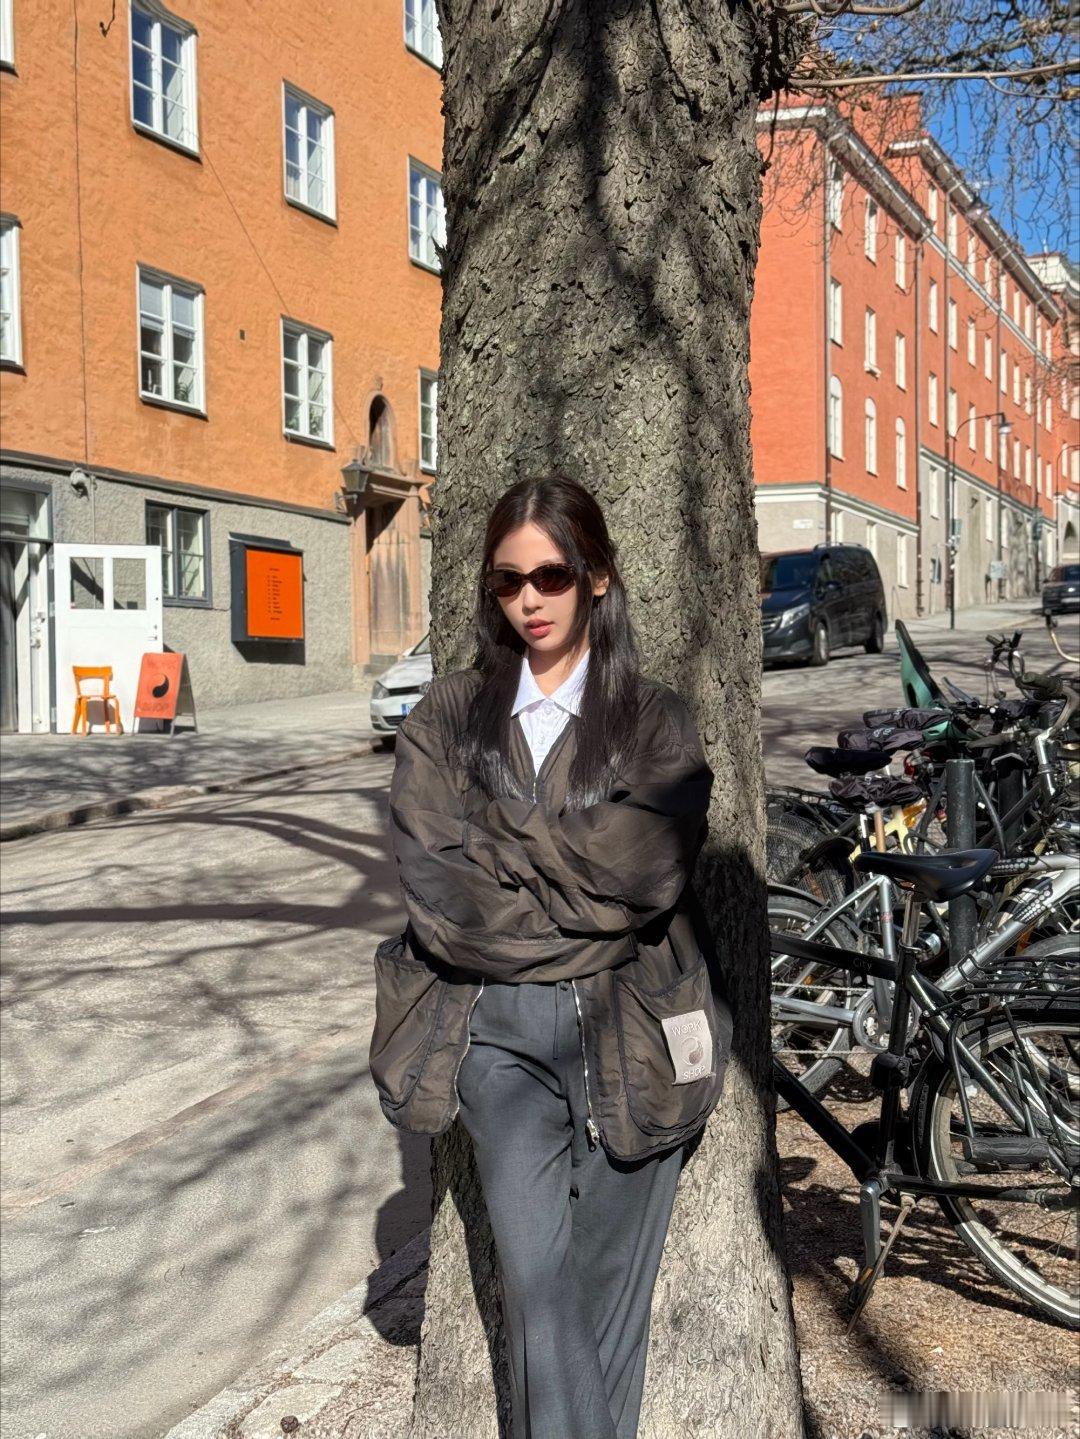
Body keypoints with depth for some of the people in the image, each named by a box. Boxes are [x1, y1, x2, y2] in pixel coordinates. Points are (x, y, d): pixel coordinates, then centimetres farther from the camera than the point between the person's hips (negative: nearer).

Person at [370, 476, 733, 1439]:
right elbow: (435, 894, -6)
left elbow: (651, 869, -13)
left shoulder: (655, 720, 4)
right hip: (496, 1027, 0)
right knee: (537, 1281, -9)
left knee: (610, 1287, 8)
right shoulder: (446, 720, 6)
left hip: (629, 1031, 0)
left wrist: (506, 834, -10)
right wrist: (587, 916, -9)